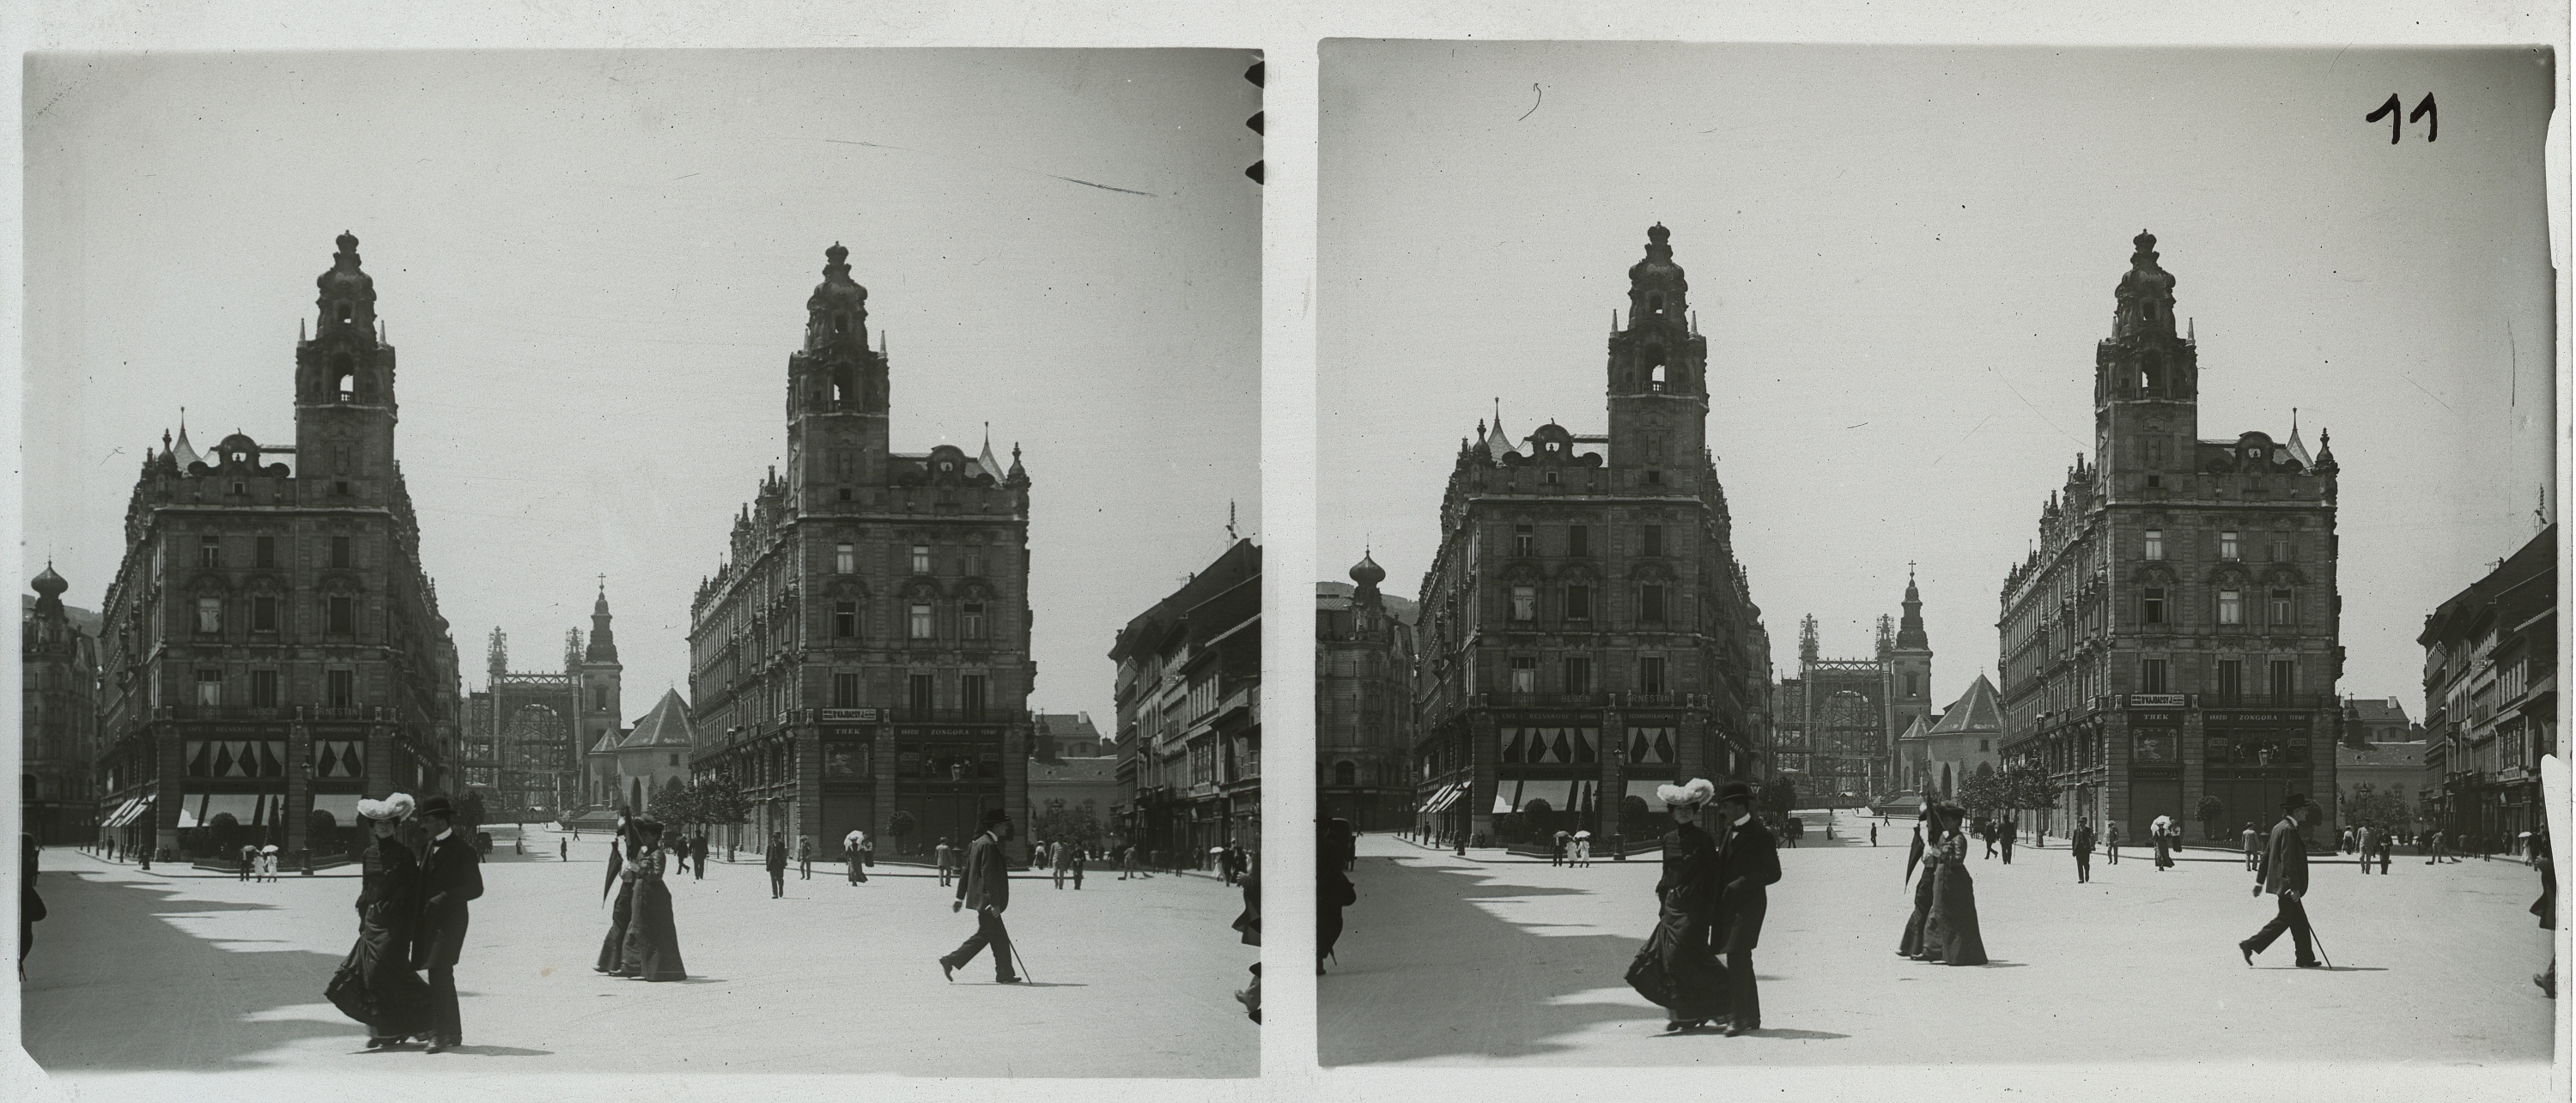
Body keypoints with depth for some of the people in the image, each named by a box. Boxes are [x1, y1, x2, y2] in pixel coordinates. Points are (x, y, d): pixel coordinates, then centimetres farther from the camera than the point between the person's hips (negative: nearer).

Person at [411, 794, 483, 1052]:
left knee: (439, 973, -16)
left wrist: (445, 897, -20)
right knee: (442, 976, 13)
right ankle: (453, 1033, 21)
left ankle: (441, 1034, -18)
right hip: (430, 920, 9)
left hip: (450, 919, -9)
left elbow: (476, 887, -11)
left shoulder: (462, 849, -9)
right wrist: (418, 919, 13)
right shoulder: (431, 846, 15)